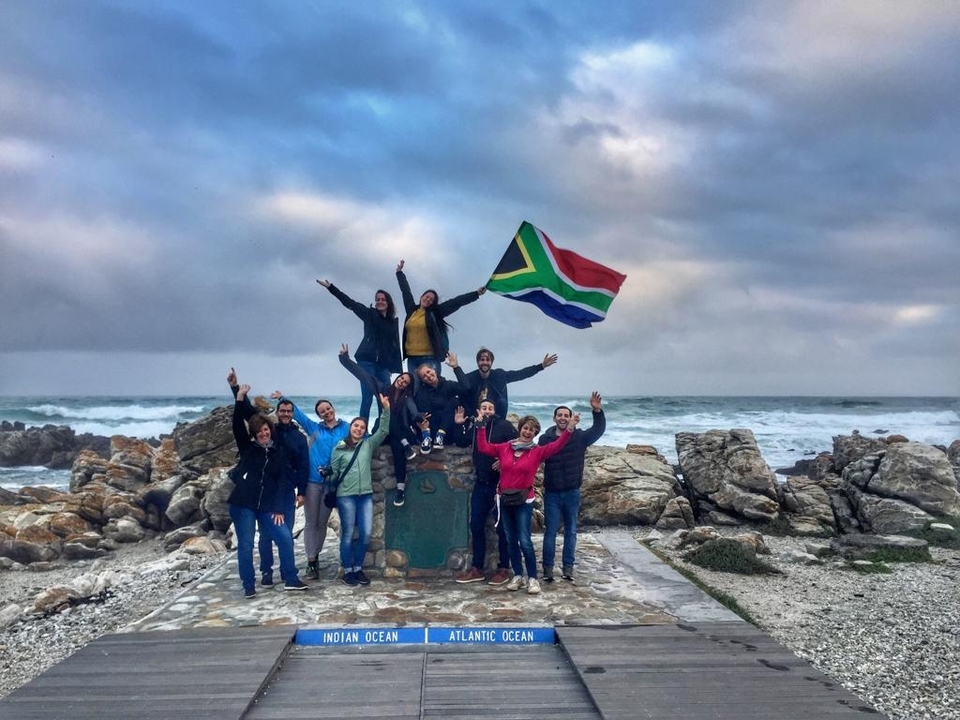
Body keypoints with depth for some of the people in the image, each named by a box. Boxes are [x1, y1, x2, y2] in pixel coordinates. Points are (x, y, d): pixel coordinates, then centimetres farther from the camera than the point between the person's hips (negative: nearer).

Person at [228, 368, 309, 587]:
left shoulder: (299, 437, 5)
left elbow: (303, 466, 4)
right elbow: (248, 410, -6)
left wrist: (301, 492, -2)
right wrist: (235, 388, -17)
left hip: (287, 490, 1)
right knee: (266, 532, 3)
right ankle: (266, 571, 10)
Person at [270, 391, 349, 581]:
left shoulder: (347, 429, 8)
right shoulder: (314, 428, 11)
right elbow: (297, 413, 8)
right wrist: (282, 398, 1)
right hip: (312, 480, 0)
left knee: (322, 523, 10)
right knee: (311, 522, -1)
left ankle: (315, 557, 24)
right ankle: (311, 562, 2)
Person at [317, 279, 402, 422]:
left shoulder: (394, 321, 14)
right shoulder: (369, 314, 6)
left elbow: (395, 344, 14)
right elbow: (349, 303, 1)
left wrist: (397, 367, 8)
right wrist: (330, 287, -6)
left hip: (384, 364, 3)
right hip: (367, 361, -3)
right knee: (367, 398, -8)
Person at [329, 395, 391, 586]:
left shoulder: (369, 444, 10)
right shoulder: (339, 448, 4)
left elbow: (383, 431, -3)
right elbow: (334, 472, 10)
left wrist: (386, 409, -12)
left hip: (366, 495, 3)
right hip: (346, 496, -3)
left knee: (366, 534, 1)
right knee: (348, 534, 1)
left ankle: (358, 568, 16)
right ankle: (347, 571, 12)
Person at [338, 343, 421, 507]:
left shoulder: (407, 399, -7)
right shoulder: (384, 389, 1)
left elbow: (415, 413, -27)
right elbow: (363, 374, -1)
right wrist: (345, 358, -6)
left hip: (402, 433, -2)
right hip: (385, 432, 2)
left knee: (396, 444, -34)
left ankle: (401, 485, -34)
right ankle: (405, 445, -29)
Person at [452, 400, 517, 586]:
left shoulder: (504, 426, -7)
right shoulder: (474, 427, 9)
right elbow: (462, 442, 19)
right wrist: (458, 425, 6)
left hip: (501, 483, -6)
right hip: (481, 483, 6)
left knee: (502, 527, 2)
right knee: (476, 525, 9)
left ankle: (504, 569, 13)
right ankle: (477, 568, 19)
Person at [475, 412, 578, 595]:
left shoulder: (537, 451, -2)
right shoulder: (504, 448, 4)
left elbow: (556, 446, -14)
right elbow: (483, 447, 10)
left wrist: (569, 429, -25)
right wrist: (481, 427, 7)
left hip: (524, 501, -3)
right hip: (504, 500, 4)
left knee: (524, 541, -8)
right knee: (511, 540, 9)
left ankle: (532, 578, 2)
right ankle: (518, 576, 19)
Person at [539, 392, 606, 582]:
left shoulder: (579, 437, -2)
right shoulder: (545, 438, -3)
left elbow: (598, 429, -13)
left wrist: (597, 411, -29)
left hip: (572, 493, 1)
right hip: (552, 493, -1)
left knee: (571, 531, 11)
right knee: (550, 531, 4)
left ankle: (568, 567, 21)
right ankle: (548, 568, 11)